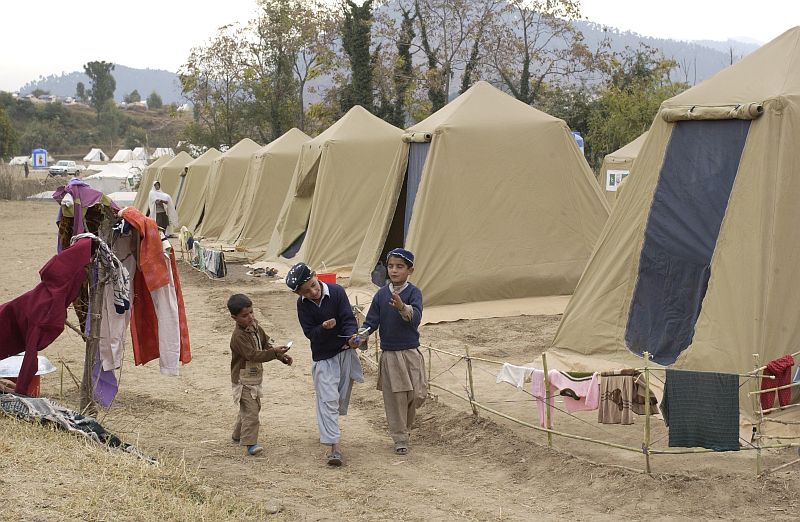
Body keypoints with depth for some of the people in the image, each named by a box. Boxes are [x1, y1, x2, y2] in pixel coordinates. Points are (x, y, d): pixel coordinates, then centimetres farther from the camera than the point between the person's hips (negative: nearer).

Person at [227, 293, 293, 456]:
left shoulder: (255, 325, 2)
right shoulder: (238, 336, -26)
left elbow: (266, 342, 13)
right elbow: (253, 355, -32)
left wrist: (282, 356, 2)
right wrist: (274, 352, -40)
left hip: (255, 377, 9)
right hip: (243, 379, -9)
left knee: (254, 406, 21)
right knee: (250, 409, -13)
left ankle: (238, 435, 36)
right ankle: (250, 443, -9)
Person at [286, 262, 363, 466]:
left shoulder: (336, 291, -15)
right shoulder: (303, 304, -11)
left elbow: (348, 318, -17)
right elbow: (310, 333, -12)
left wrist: (351, 337, -35)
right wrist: (324, 328, -33)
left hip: (345, 351, 1)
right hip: (323, 356, -1)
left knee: (342, 396, 14)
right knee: (327, 399, -11)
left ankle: (328, 429, 39)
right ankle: (334, 445, -14)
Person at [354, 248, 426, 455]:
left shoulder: (413, 292, -8)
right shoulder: (381, 294, 2)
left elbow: (416, 317, -25)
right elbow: (372, 321, 2)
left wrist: (402, 307, -45)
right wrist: (362, 335, -18)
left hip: (410, 353, -2)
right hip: (389, 354, 2)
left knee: (417, 395, -1)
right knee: (394, 399, 4)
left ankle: (405, 427, 28)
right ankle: (400, 439, 17)